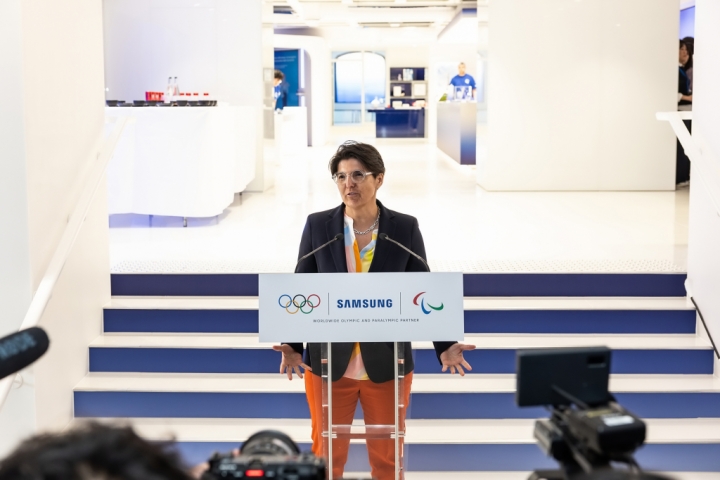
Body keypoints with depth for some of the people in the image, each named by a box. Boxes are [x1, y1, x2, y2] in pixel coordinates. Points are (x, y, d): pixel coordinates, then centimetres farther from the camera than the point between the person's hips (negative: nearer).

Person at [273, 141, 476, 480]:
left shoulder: (405, 228, -3)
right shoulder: (317, 226, -1)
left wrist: (445, 346, -12)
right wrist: (293, 345, -12)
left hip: (386, 364, 0)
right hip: (329, 363, 0)